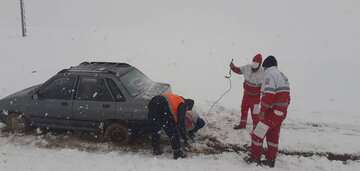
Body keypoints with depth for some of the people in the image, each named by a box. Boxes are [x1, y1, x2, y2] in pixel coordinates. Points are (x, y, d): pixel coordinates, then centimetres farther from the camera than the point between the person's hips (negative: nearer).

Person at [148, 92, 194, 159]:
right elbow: (181, 123, 7)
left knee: (155, 128, 23)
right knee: (173, 131, 6)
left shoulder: (175, 98, 35)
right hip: (163, 106, -8)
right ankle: (177, 152, 12)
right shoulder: (182, 105, 13)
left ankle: (155, 149, 32)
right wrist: (185, 139, 14)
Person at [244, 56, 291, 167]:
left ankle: (255, 158, 12)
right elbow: (286, 96, 14)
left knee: (257, 135, 3)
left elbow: (268, 96, -23)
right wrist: (282, 110, 19)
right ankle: (271, 160, 25)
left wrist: (262, 112, -15)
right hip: (282, 113, 9)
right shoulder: (283, 76, 14)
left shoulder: (269, 75, -13)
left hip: (272, 112, -9)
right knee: (273, 136, 17)